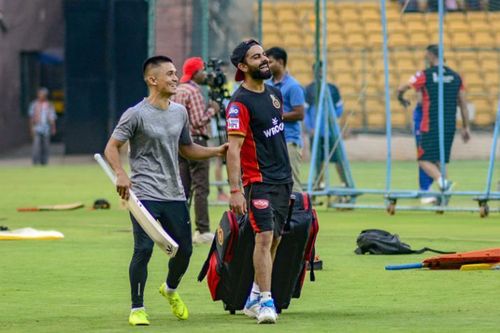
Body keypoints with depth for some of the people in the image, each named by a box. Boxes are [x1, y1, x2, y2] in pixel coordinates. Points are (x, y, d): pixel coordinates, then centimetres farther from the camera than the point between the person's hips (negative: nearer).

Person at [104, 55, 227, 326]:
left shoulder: (180, 112, 11)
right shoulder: (136, 115, -9)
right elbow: (111, 147, -8)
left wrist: (217, 151, 9)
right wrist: (120, 175, -25)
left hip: (174, 195, 6)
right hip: (145, 195, -6)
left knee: (184, 249, 9)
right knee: (144, 249, -14)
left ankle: (170, 289, 39)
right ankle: (137, 309, -2)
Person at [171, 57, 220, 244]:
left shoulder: (177, 91, 14)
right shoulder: (193, 91, -13)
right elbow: (198, 121, -18)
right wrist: (212, 110, -2)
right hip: (195, 141, -9)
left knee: (182, 188, 9)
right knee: (201, 188, -8)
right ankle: (202, 230, -11)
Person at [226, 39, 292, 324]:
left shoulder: (274, 94, 12)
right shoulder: (240, 103, -13)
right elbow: (233, 149, -17)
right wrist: (235, 191, -24)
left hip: (283, 180, 8)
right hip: (259, 181, -8)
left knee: (275, 240, 10)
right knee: (264, 237, -15)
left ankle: (254, 298, 19)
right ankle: (265, 301, -14)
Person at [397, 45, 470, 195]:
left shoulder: (425, 75, -5)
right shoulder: (455, 76, 9)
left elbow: (401, 89, -5)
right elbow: (463, 104, 10)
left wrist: (401, 99, 18)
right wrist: (466, 127, 16)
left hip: (430, 125, -5)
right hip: (450, 126, 5)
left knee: (424, 160, -2)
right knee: (440, 160, 14)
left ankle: (442, 181, -27)